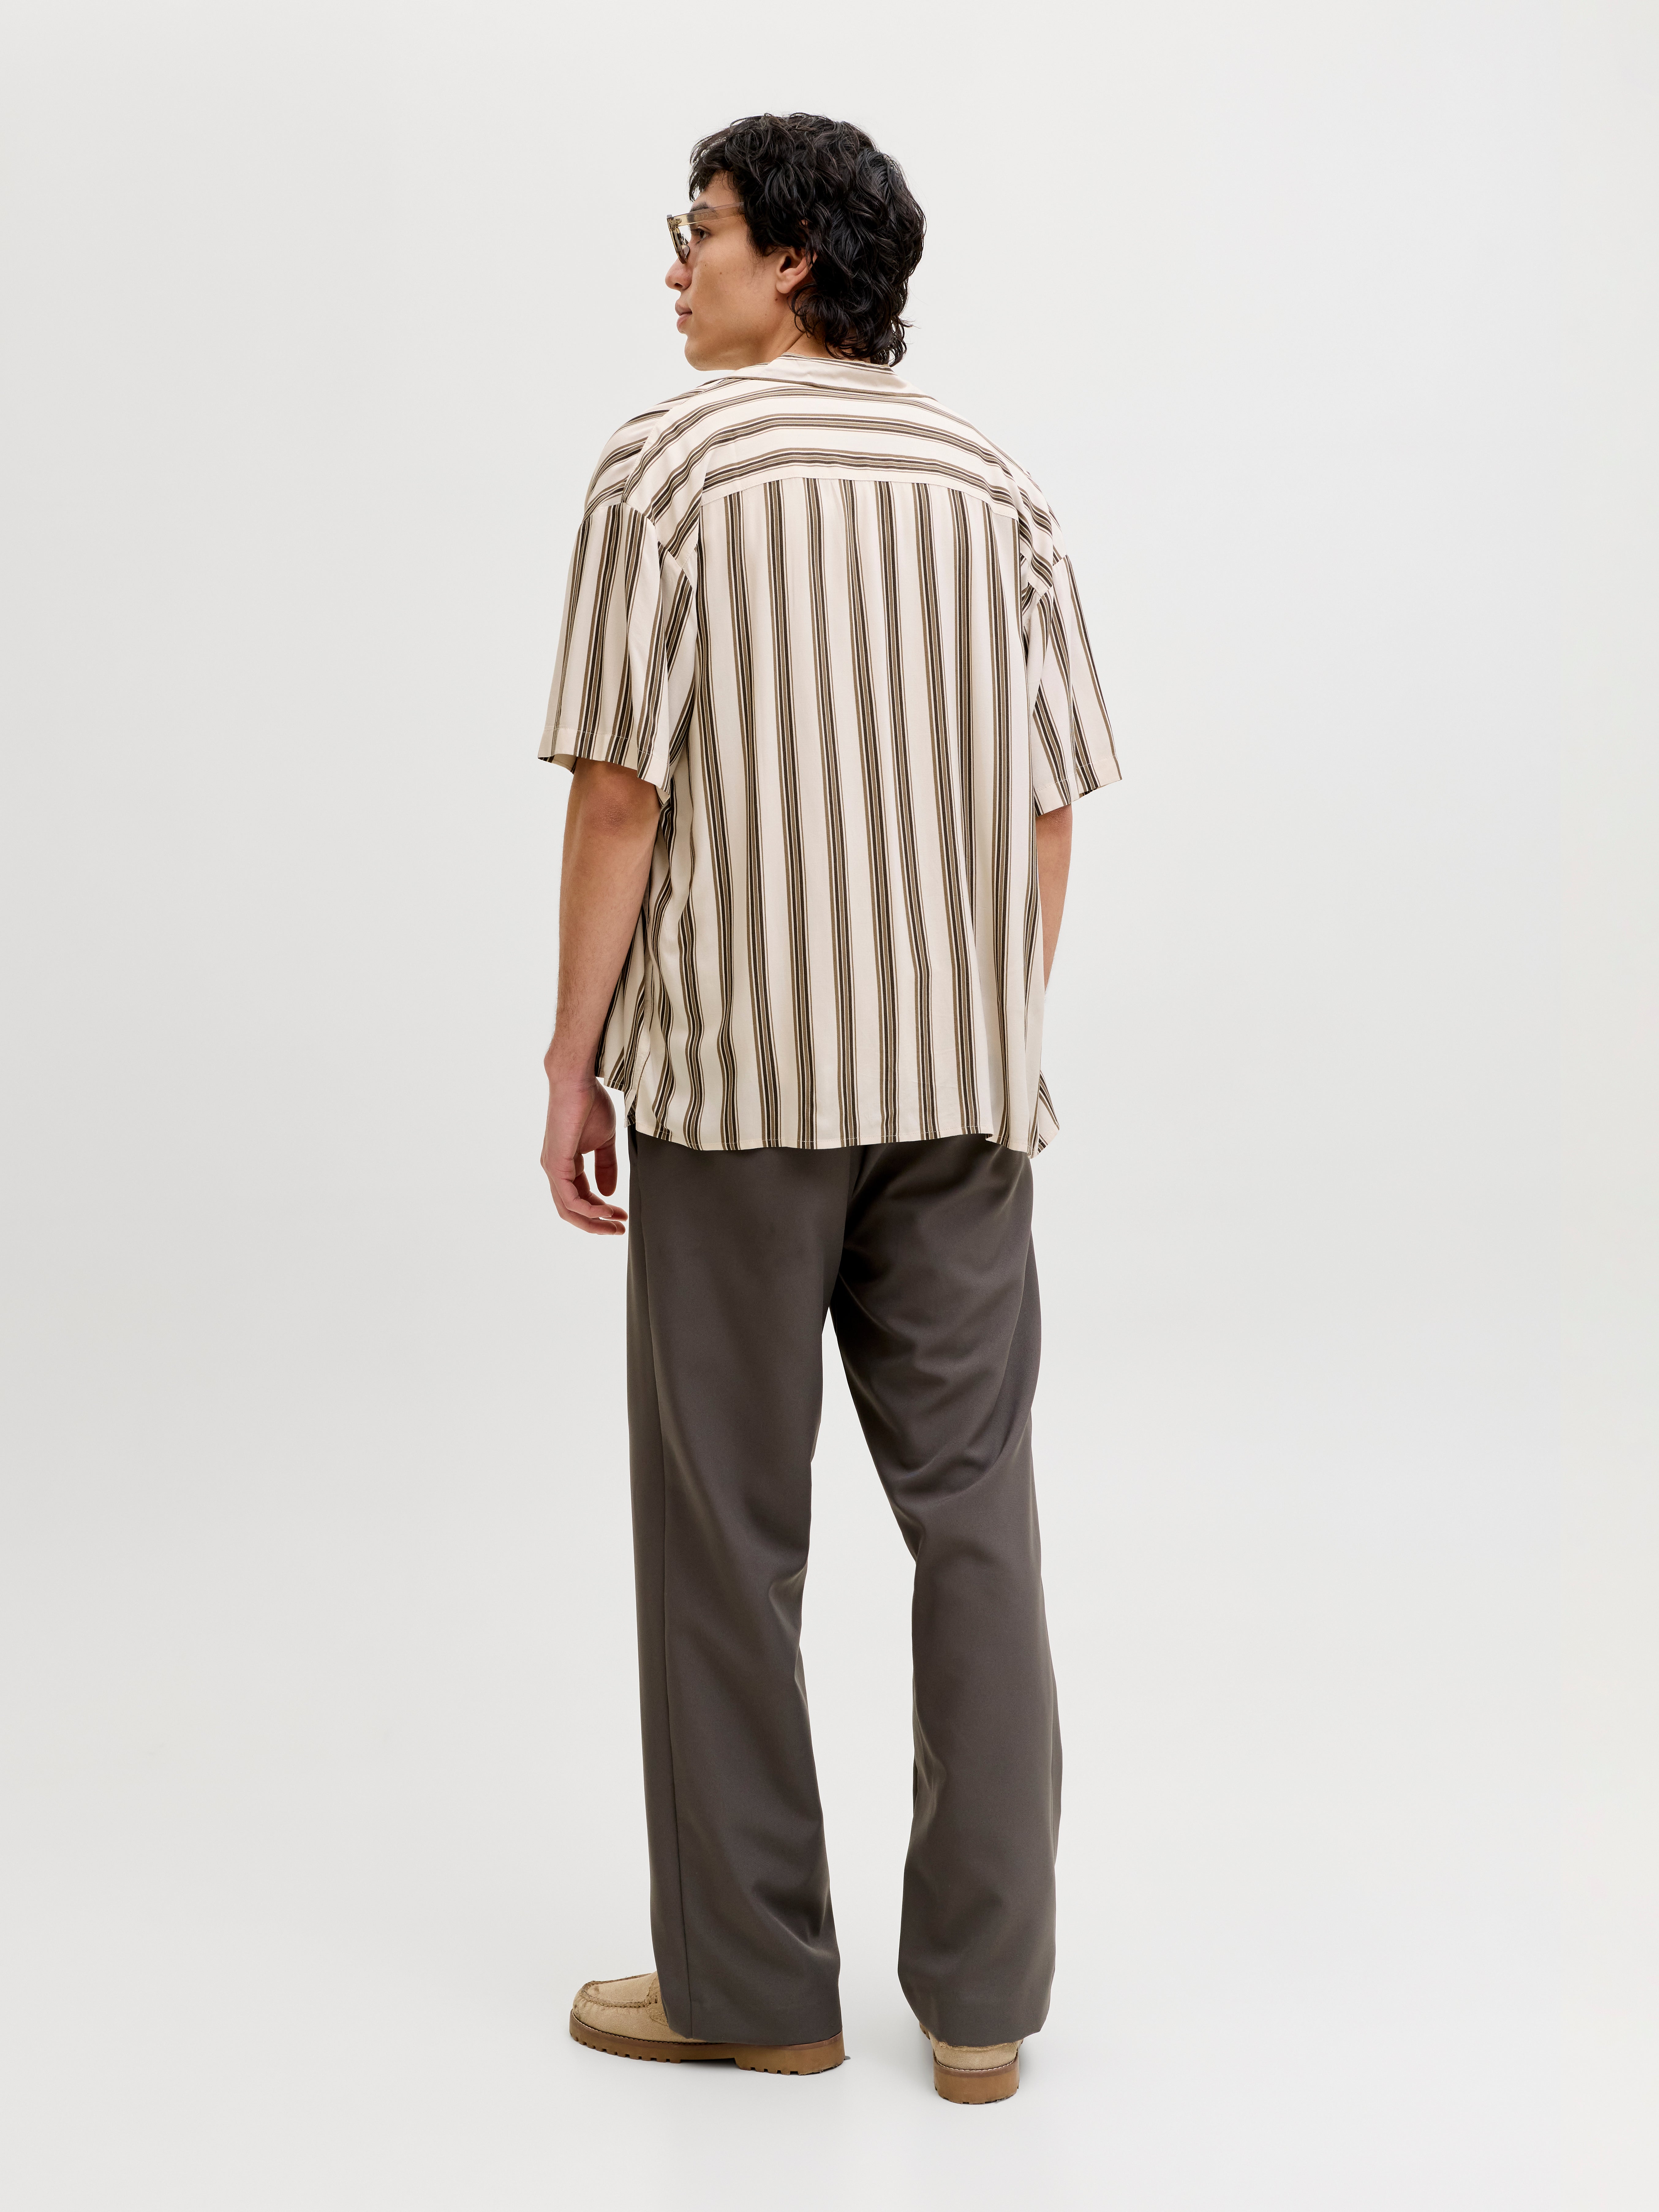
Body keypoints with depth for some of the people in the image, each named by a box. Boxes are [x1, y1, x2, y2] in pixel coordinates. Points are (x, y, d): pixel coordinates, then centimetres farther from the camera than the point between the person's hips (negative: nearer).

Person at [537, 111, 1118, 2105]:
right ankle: (983, 1994, 14)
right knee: (974, 1515, 8)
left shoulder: (670, 464, -4)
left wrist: (574, 1062, -2)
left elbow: (623, 791, -9)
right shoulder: (993, 485, 9)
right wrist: (995, 1041, 16)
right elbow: (1049, 807, 7)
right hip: (961, 1082, 4)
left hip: (734, 1074, -4)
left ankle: (753, 1980, 17)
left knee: (728, 1530, 6)